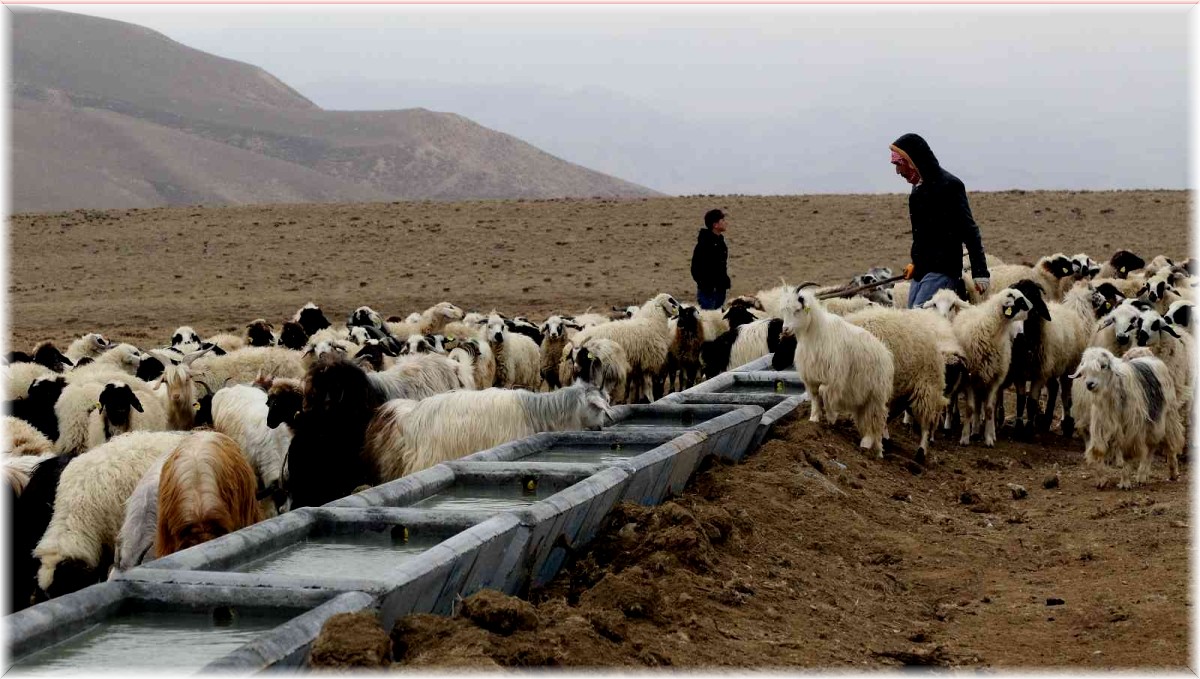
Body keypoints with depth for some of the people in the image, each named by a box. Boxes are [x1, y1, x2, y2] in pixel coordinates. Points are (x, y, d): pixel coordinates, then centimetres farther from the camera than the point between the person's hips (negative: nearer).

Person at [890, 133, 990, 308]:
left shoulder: (949, 185, -12)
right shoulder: (919, 188, 14)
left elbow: (969, 232, -13)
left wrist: (980, 273, -17)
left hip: (941, 272, -9)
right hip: (922, 272, 9)